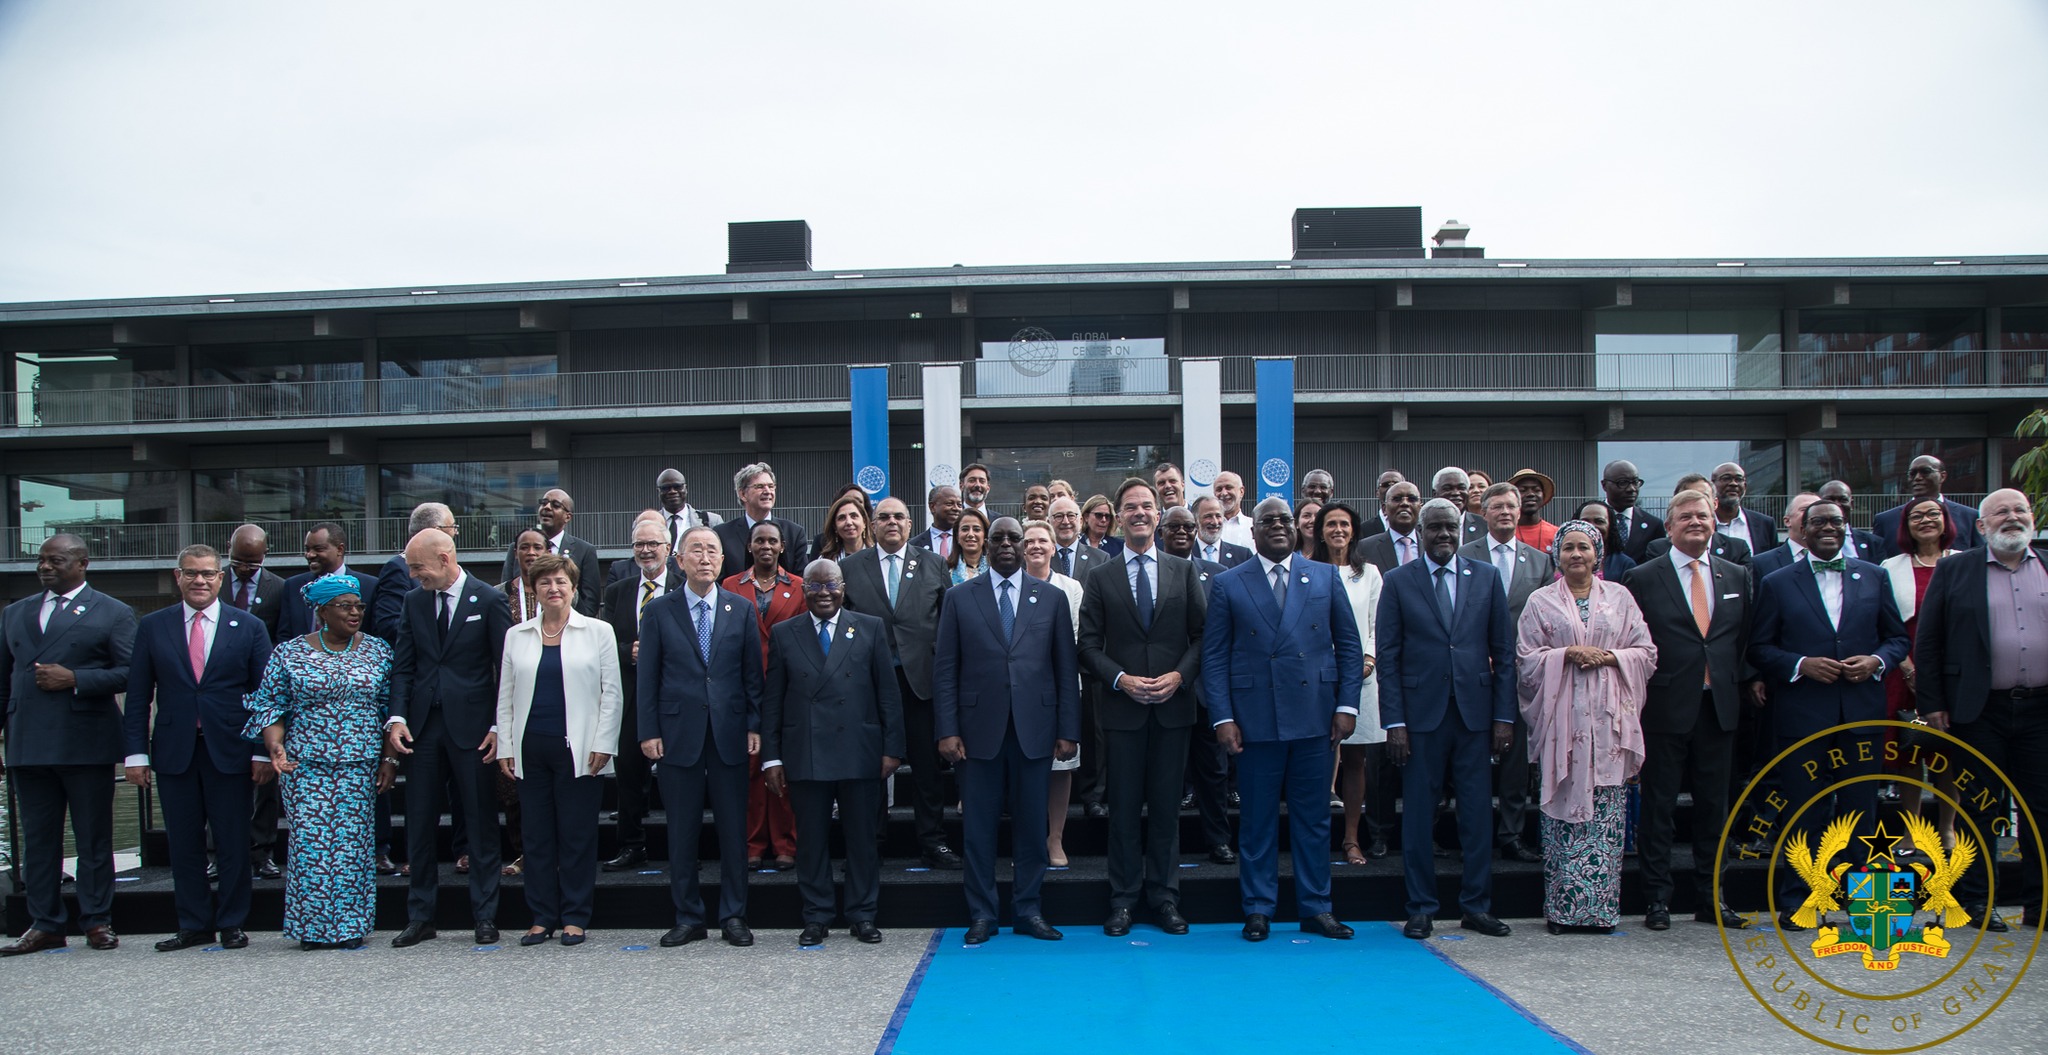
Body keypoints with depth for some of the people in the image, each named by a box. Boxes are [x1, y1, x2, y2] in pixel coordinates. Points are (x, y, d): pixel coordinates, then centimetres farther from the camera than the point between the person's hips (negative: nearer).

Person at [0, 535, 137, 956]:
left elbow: (130, 673, -6)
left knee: (93, 838, 3)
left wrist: (74, 678, -16)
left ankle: (97, 921, 11)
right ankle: (44, 925, 16)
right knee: (37, 838, 8)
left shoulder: (113, 613, 2)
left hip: (86, 746, -4)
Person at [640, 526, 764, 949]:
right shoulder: (658, 611, 4)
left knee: (734, 829, 4)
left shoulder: (741, 608, 7)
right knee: (681, 831, 5)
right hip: (678, 733, -1)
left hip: (730, 734, 1)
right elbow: (648, 677, 3)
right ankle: (688, 918, 17)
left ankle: (733, 916, 15)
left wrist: (754, 724, 0)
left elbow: (752, 672, 7)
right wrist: (648, 731, -3)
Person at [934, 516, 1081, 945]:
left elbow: (1066, 668, 6)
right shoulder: (960, 599, 6)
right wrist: (947, 730, -5)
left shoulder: (1051, 598, 8)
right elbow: (945, 669, 3)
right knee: (978, 826, 4)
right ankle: (982, 914, 16)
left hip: (1034, 730, 1)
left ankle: (1028, 910, 19)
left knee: (1032, 825, 6)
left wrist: (1068, 731, 0)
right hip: (979, 731, -1)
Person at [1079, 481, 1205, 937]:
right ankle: (1123, 900, 14)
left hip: (1173, 706, 1)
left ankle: (1164, 897, 17)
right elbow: (1089, 646, 2)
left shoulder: (1184, 572, 7)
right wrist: (1120, 679, -12)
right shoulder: (1100, 579, 5)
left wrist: (1180, 675, -10)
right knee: (1124, 808, 4)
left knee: (1167, 806, 7)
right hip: (1122, 708, -1)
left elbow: (1203, 635, 4)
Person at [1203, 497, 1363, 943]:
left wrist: (1347, 705, 1)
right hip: (1256, 718, -1)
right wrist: (1222, 718, -6)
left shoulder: (1325, 577, 9)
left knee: (1313, 816, 8)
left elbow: (1349, 646, 9)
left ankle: (1316, 907, 19)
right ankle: (1258, 909, 16)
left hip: (1314, 716, 2)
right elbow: (1214, 656, 2)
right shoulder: (1228, 585, 4)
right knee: (1257, 819, 5)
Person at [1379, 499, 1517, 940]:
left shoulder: (1487, 578, 7)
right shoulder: (1398, 582, 2)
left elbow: (1503, 651, 8)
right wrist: (1394, 721, -7)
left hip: (1475, 713, 2)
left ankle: (1476, 906, 18)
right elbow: (1388, 656, 0)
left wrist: (1504, 715, 1)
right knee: (1417, 815, 4)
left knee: (1478, 812, 6)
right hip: (1421, 714, -1)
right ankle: (1421, 909, 15)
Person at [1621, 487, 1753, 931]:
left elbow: (1744, 638, 14)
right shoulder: (1643, 578, -2)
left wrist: (1733, 681, 5)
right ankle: (1657, 897, 10)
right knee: (1659, 806, 2)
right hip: (1666, 707, -4)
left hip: (1719, 707, 4)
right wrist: (1642, 692, -4)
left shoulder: (1737, 576, 10)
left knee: (1714, 806, 10)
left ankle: (1710, 897, 21)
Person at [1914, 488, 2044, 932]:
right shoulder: (1954, 571, 2)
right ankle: (1976, 900, 13)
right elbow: (1927, 641, 2)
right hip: (1981, 711, -2)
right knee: (1981, 807, 4)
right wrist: (1932, 703, -3)